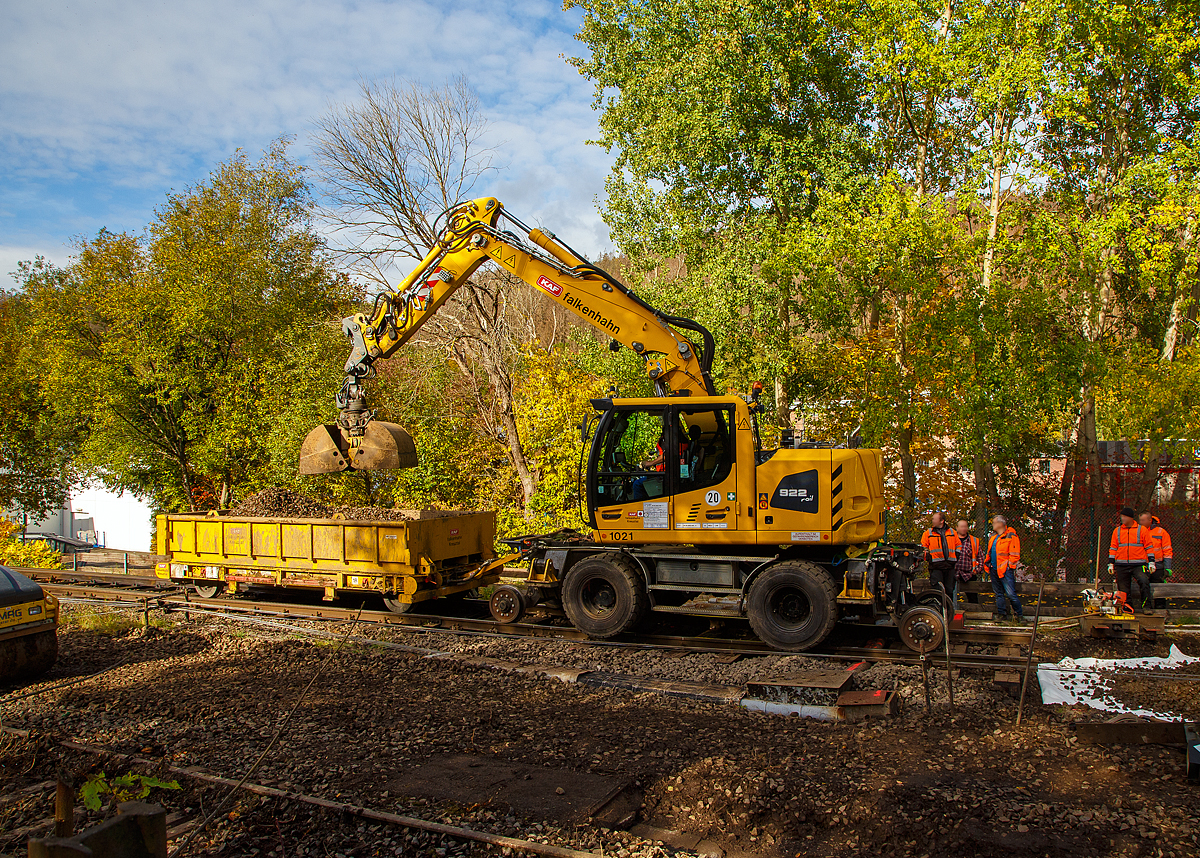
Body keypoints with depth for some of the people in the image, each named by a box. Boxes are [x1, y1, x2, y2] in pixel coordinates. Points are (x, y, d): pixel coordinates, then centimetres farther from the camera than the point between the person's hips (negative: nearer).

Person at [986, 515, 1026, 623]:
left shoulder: (1011, 536, -7)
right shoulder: (992, 536, 16)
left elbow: (1014, 555, -9)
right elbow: (989, 552, 25)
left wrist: (1010, 566, -12)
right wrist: (987, 562, 14)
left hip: (1006, 569, -8)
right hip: (994, 570, 8)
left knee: (1011, 594, -11)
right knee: (998, 594, 11)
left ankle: (1020, 615, 0)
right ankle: (1002, 614, 18)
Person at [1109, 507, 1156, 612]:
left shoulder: (1142, 530, 4)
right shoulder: (1117, 530, 11)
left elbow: (1149, 547, 7)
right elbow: (1113, 548, 14)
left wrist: (1151, 562, 1)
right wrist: (1111, 563, 10)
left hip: (1138, 565, -3)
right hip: (1121, 566, 3)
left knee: (1144, 581, -23)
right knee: (1123, 588, 4)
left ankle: (1147, 605, -14)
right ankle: (1127, 607, 16)